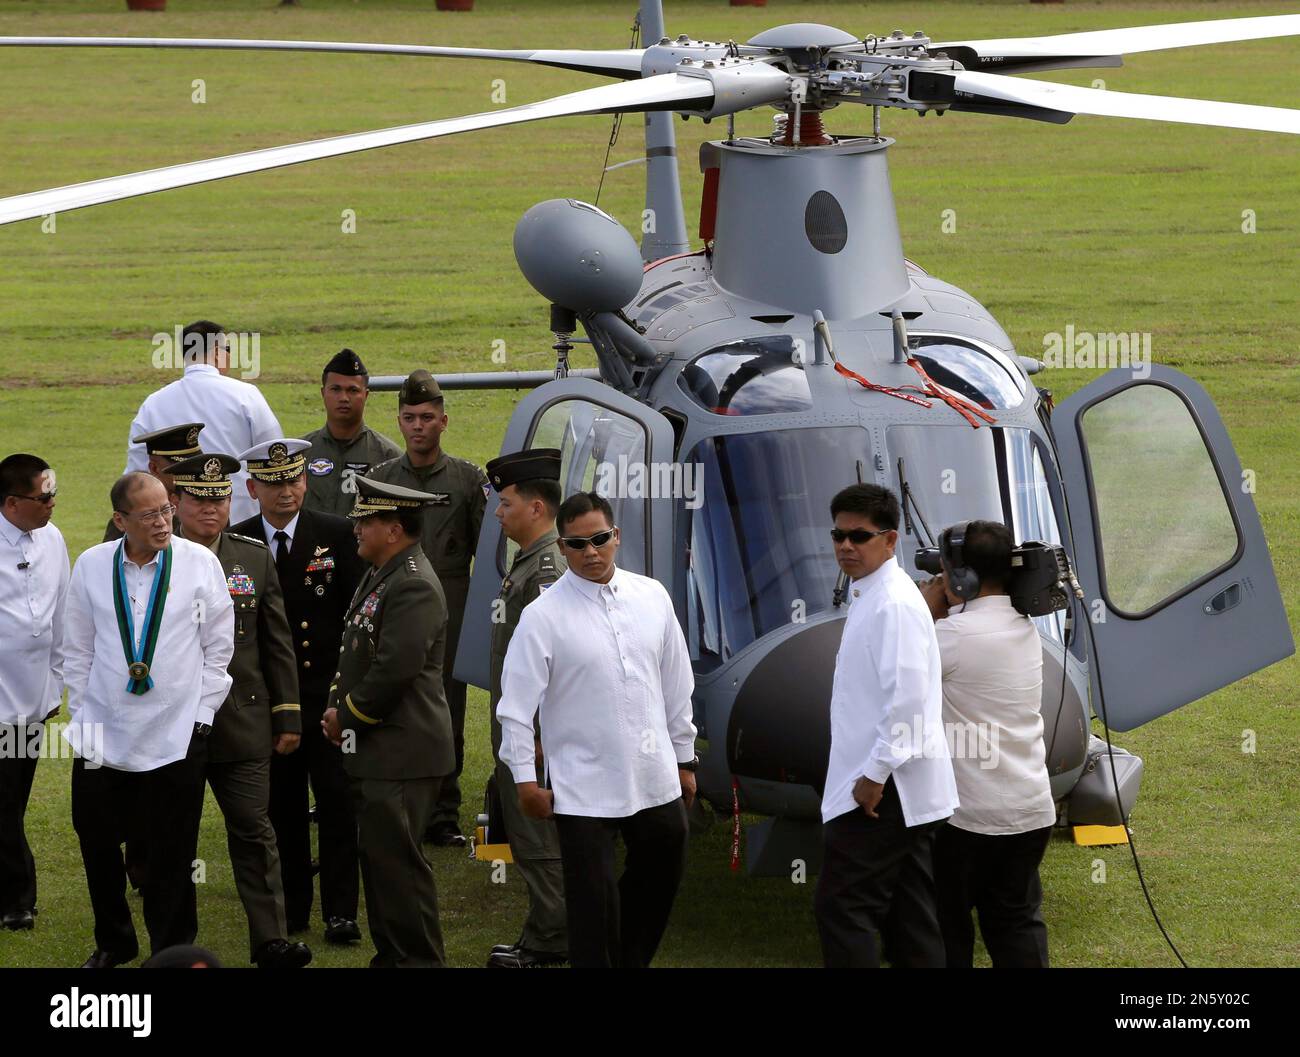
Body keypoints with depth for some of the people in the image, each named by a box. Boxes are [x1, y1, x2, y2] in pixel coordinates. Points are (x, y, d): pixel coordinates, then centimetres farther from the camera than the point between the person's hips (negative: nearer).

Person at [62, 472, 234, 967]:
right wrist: (83, 715, 5)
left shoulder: (200, 563, -5)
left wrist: (202, 716, -2)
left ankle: (171, 951, 19)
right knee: (97, 842, 10)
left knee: (171, 853, 4)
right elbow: (77, 651, 9)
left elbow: (219, 648, 1)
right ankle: (113, 943, 29)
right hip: (104, 735, 2)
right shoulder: (91, 566, 0)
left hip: (177, 737, -2)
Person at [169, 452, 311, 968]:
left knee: (254, 832, -2)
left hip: (243, 722, 1)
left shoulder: (254, 556, 6)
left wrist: (287, 717, 5)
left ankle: (271, 942, -2)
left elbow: (277, 643, 8)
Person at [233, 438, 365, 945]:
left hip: (329, 692, -1)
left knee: (338, 804, -1)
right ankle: (293, 908, 17)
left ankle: (340, 911, 5)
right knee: (283, 808, 7)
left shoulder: (337, 534, -2)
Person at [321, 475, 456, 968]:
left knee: (397, 859, -7)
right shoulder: (381, 576, 15)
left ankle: (419, 959, 0)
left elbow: (394, 670, -23)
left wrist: (346, 715, -11)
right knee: (378, 856, 14)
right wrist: (336, 704, 7)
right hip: (375, 750, 10)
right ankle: (391, 955, 22)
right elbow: (359, 652, 22)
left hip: (401, 755, -10)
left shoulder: (414, 587, -18)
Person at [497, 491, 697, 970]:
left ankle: (628, 960, 41)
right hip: (584, 788, -4)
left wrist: (685, 758, 13)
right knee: (594, 911, 0)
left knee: (661, 877, 18)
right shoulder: (543, 616, -9)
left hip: (656, 781, 5)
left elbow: (676, 685, 11)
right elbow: (516, 705, -7)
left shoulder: (652, 597, 4)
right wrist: (525, 779, -10)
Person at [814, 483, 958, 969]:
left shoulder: (894, 603, -16)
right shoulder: (868, 596, 16)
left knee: (842, 907, -8)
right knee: (909, 915, 11)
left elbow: (907, 697, -23)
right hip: (898, 791, 10)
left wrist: (875, 775, -20)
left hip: (884, 790, -10)